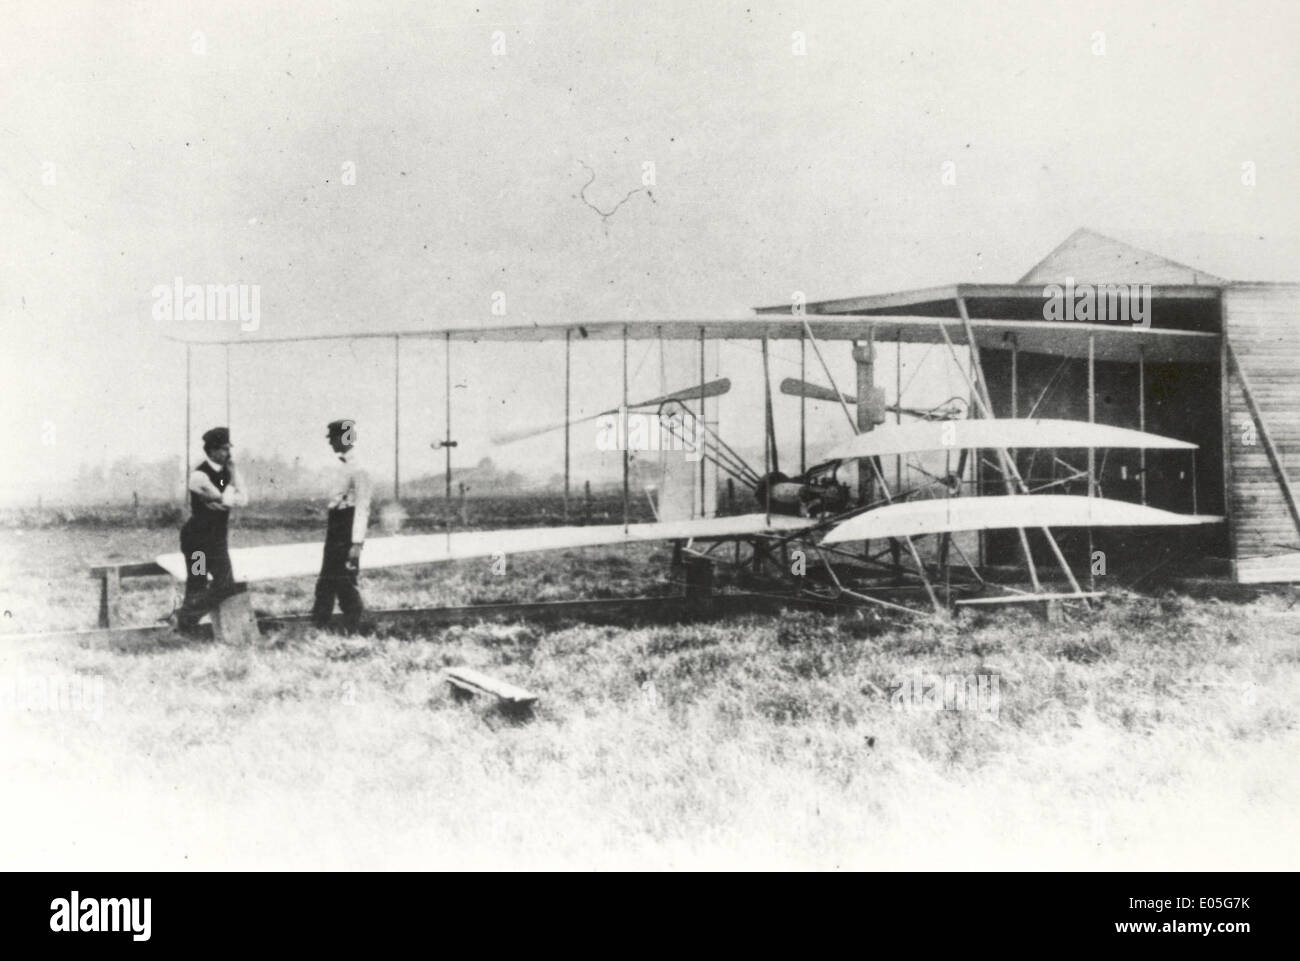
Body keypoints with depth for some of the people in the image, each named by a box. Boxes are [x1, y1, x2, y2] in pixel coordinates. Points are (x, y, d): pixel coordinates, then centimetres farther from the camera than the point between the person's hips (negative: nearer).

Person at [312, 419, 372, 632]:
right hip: (335, 529, 9)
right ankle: (317, 626, 17)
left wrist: (357, 543, -23)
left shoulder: (358, 469, -16)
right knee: (326, 582, 11)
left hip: (347, 533, -9)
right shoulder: (344, 466, 14)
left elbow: (362, 508, -20)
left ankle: (353, 630, 3)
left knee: (346, 582, -4)